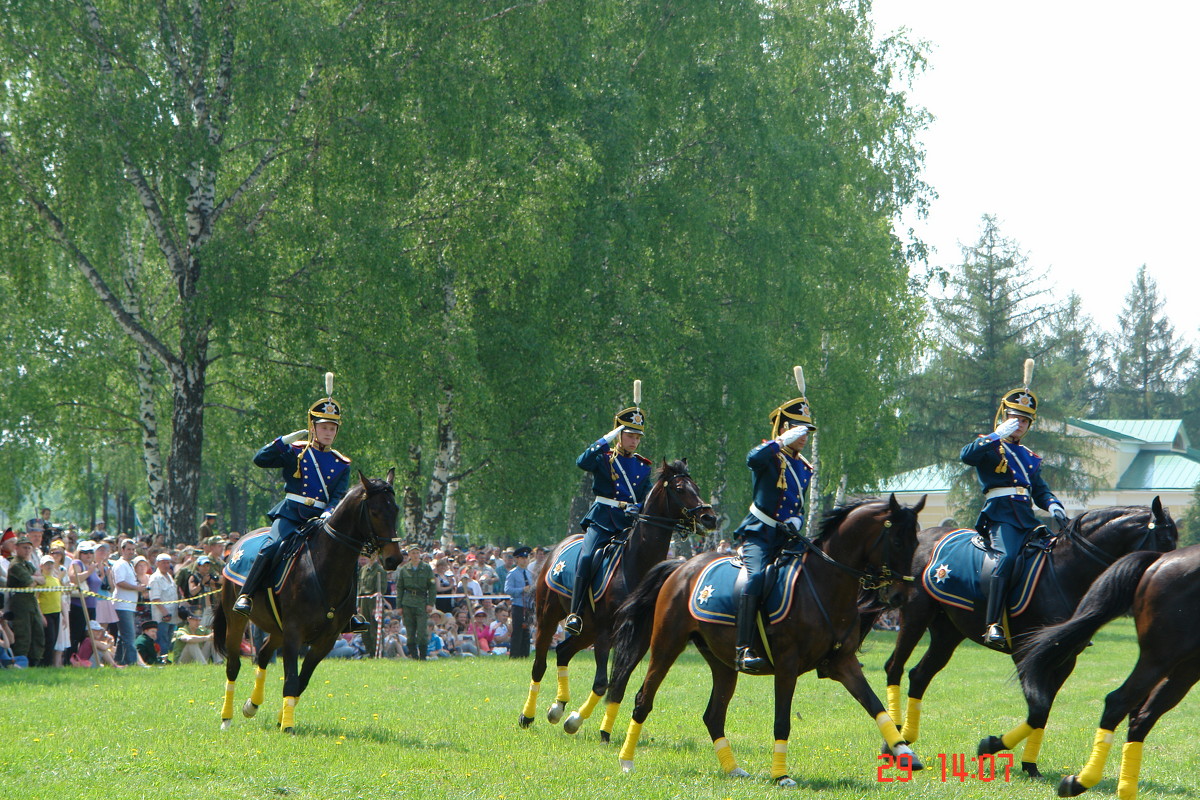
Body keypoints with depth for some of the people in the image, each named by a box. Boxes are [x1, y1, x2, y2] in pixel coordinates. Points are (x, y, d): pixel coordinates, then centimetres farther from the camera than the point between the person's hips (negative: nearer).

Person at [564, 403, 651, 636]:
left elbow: (648, 497, 8)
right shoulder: (603, 458, 6)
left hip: (630, 521, 3)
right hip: (602, 520, -3)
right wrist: (606, 440, -19)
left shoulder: (643, 466, 15)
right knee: (587, 557, -25)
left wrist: (637, 508, -14)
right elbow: (582, 462, -16)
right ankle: (575, 614, -26)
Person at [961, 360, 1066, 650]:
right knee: (1006, 557, -32)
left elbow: (1040, 490, 23)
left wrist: (1053, 506, 2)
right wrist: (998, 436, -18)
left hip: (1027, 519, 7)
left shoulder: (1029, 457, 27)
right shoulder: (989, 447, 7)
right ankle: (993, 626, -40)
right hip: (1001, 515, -7)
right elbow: (966, 455, -14)